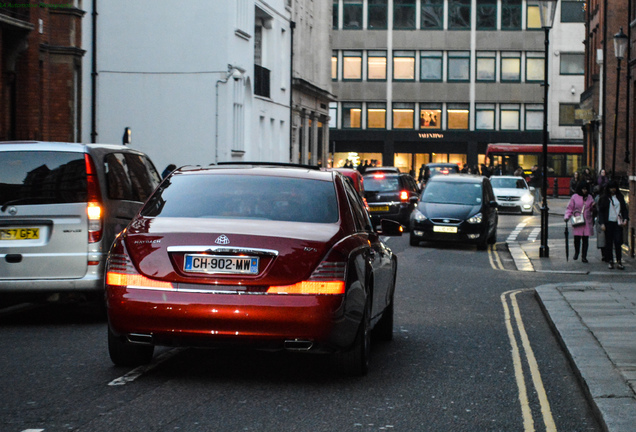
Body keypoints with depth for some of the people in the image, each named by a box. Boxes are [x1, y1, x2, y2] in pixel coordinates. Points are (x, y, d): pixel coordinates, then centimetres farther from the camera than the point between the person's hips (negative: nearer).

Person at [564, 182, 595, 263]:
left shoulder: (589, 197, 11)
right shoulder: (575, 197, 1)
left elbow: (592, 209, 20)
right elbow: (570, 208, 4)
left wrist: (594, 207, -3)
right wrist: (567, 216, -10)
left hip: (587, 222, 2)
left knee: (585, 239, 1)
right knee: (577, 238, -4)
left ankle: (584, 256, 8)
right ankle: (576, 252, 24)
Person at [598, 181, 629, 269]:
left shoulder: (620, 197, 10)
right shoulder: (604, 198, 3)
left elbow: (624, 209, 13)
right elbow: (601, 211, 1)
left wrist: (625, 219, -2)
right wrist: (602, 223, -7)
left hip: (618, 222, 1)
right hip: (608, 223, -1)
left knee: (618, 241, -8)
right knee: (609, 242, 1)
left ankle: (619, 262, -6)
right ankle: (610, 261, 8)